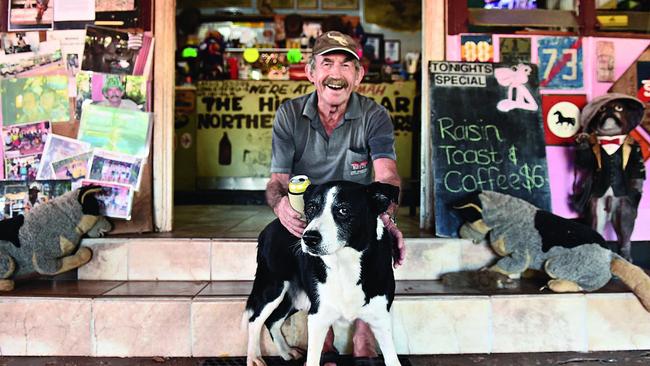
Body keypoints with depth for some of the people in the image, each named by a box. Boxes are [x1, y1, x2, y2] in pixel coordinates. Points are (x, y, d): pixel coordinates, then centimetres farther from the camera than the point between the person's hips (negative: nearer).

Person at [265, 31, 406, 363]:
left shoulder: (374, 116, -6)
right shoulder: (289, 115, -2)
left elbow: (386, 176, -21)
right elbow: (277, 180, -7)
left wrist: (385, 216, -45)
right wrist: (281, 203, -35)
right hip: (309, 222, 0)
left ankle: (363, 348, -14)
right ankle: (323, 348, -5)